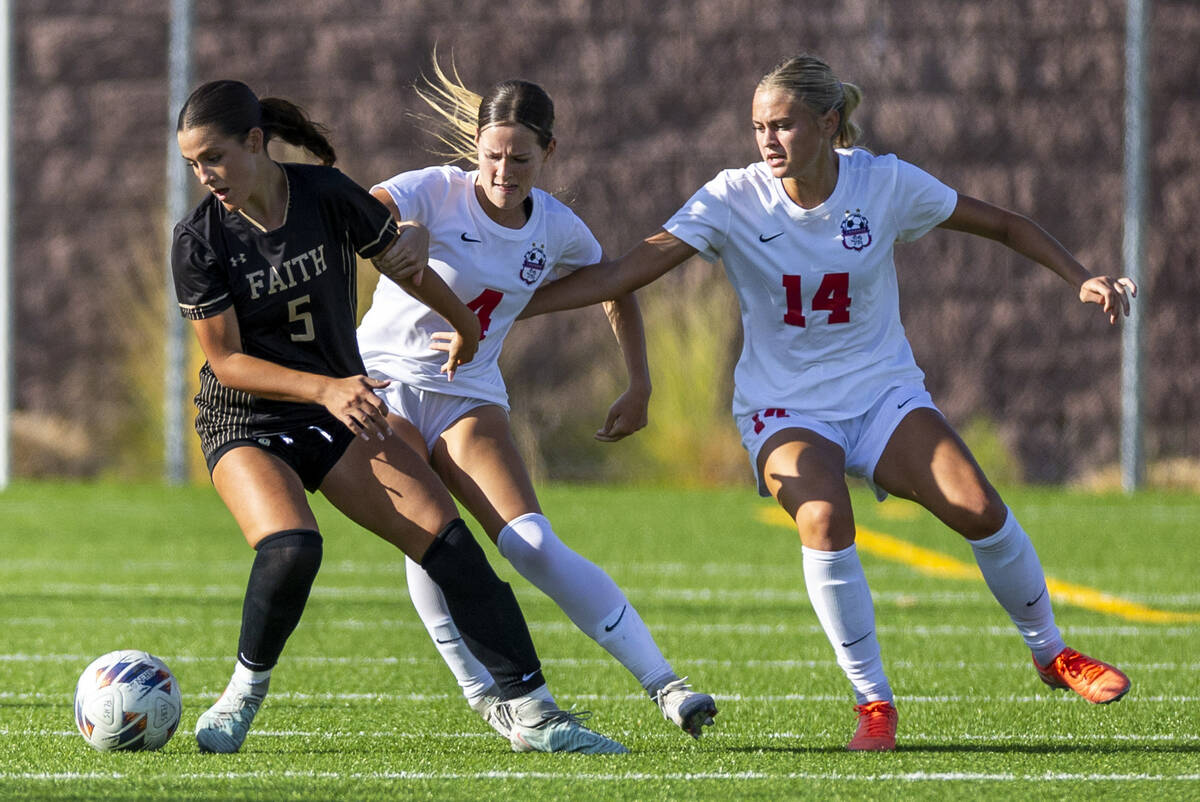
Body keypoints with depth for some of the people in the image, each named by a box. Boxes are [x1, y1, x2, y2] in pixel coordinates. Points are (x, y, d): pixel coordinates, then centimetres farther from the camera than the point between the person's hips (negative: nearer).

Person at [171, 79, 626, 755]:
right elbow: (226, 361, -12)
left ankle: (533, 714, -6)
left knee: (450, 542, -11)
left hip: (343, 409, 3)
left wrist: (465, 326, 25)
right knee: (291, 548, -31)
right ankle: (245, 691, -6)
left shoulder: (327, 194, -9)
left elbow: (401, 260, 8)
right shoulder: (200, 241, -14)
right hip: (246, 425, -3)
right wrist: (325, 388, -26)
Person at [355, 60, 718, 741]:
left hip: (470, 397, 2)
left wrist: (640, 388, 13)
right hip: (383, 381, -2)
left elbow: (618, 291, 19)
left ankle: (663, 683, -15)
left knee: (534, 546, -16)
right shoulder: (438, 192, -14)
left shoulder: (556, 229, -1)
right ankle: (485, 697, -15)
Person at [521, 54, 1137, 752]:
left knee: (980, 509, -18)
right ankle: (874, 702, -17)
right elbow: (622, 275, -17)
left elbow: (1003, 226, 4)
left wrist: (1084, 279, -6)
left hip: (883, 391, 1)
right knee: (824, 518, -32)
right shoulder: (734, 200, -13)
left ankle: (1050, 651, 10)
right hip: (785, 406, -1)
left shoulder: (884, 183, -10)